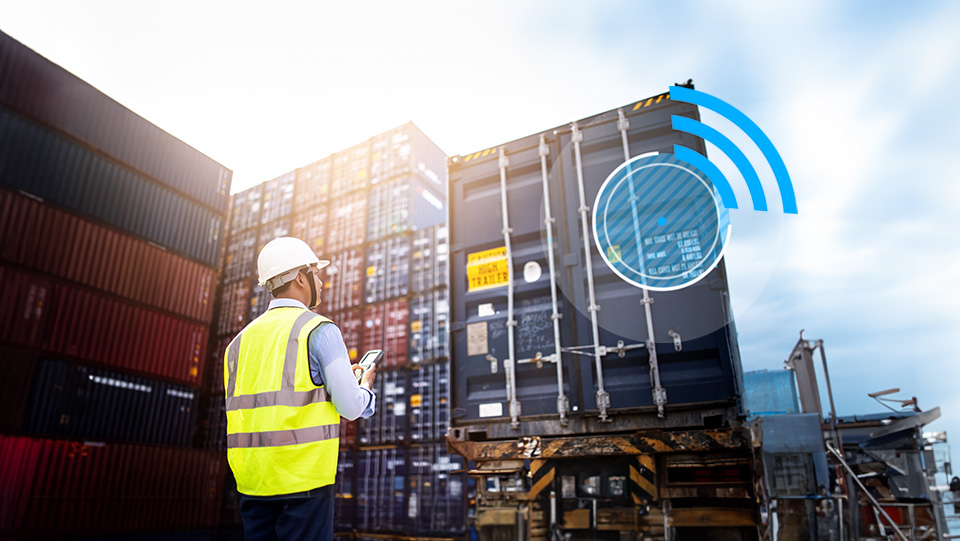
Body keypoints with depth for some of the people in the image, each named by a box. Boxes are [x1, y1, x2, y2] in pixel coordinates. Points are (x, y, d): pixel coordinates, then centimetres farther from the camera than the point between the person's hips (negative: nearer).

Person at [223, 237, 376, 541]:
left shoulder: (242, 339, 12)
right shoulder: (319, 329, -7)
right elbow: (351, 408, -10)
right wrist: (365, 384, 14)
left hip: (251, 478, 6)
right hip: (303, 477, -6)